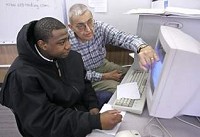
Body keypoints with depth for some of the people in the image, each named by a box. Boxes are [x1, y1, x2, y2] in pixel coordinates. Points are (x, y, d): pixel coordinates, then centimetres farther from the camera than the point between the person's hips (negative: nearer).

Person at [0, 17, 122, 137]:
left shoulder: (73, 57, -4)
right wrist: (96, 122, -31)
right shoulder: (22, 75, -23)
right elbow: (45, 122, -25)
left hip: (82, 116, 6)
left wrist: (93, 107, -10)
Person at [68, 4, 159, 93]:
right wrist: (104, 76, -22)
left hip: (102, 65, 4)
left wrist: (143, 47, -54)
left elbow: (122, 37, -32)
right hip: (85, 78, -3)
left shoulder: (99, 27, -19)